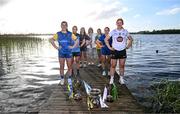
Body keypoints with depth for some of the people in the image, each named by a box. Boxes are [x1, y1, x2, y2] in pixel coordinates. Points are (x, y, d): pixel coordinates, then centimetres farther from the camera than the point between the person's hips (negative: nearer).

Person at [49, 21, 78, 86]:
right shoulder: (58, 34, 3)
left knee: (69, 67, 5)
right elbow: (51, 40, 8)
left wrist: (73, 46, -2)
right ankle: (62, 79, 18)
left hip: (68, 52, 0)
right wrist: (56, 47, 0)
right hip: (61, 52, 0)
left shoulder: (70, 34, 2)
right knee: (61, 67, 6)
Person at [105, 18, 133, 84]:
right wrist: (109, 47, -2)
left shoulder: (125, 31, 4)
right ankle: (111, 79, 10)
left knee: (122, 66, 7)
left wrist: (128, 46, 6)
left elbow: (131, 39, 17)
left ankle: (121, 79, 19)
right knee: (113, 65, 0)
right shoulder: (113, 31, 0)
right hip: (115, 51, -1)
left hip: (123, 51, 1)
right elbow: (106, 39, 4)